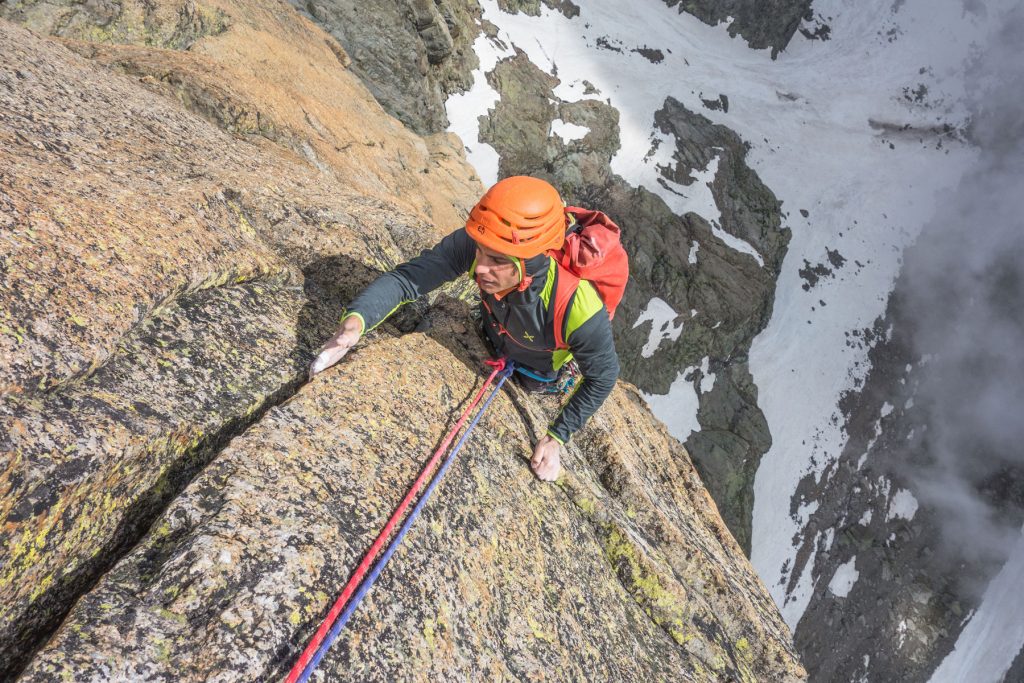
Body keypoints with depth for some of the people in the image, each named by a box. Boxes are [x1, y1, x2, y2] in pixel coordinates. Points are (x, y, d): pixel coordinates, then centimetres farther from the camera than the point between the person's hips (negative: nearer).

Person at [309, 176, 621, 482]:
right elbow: (407, 277, -39)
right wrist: (355, 321, -59)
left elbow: (604, 376, -31)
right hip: (495, 336, 3)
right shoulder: (475, 245, -42)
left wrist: (557, 438, -25)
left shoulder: (580, 309, -50)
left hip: (539, 367, -2)